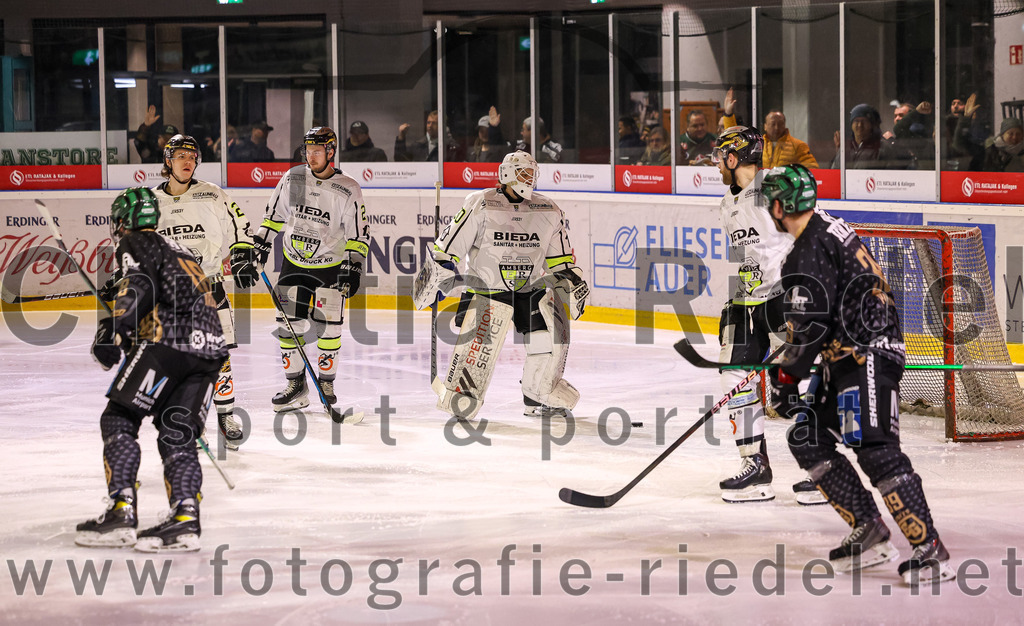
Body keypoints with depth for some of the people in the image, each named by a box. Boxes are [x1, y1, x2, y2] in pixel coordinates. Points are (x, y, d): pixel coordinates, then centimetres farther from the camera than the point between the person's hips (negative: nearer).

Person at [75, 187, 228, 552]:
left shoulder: (134, 244, 7)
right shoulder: (176, 250, 33)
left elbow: (141, 286, -13)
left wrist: (114, 330, -20)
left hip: (167, 341, -8)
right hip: (209, 347, 8)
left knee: (119, 421, -1)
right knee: (177, 436, 8)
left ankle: (122, 513, -11)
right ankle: (185, 520, -6)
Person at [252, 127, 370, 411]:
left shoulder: (348, 191, -11)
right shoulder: (293, 178, -3)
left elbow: (359, 234, -7)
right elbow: (275, 213, 10)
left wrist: (353, 267, -14)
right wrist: (261, 243, 5)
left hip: (331, 265, -3)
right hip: (294, 263, 3)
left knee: (328, 325, -5)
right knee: (288, 323, -1)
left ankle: (326, 380, 12)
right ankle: (296, 385, 7)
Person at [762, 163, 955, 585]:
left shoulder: (810, 250, -15)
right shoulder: (828, 229, 18)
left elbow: (811, 325, -20)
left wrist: (786, 376, -8)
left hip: (866, 357, -11)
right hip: (849, 359, 11)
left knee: (874, 450, -18)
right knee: (807, 439, 10)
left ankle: (931, 550, -21)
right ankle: (869, 532, 8)